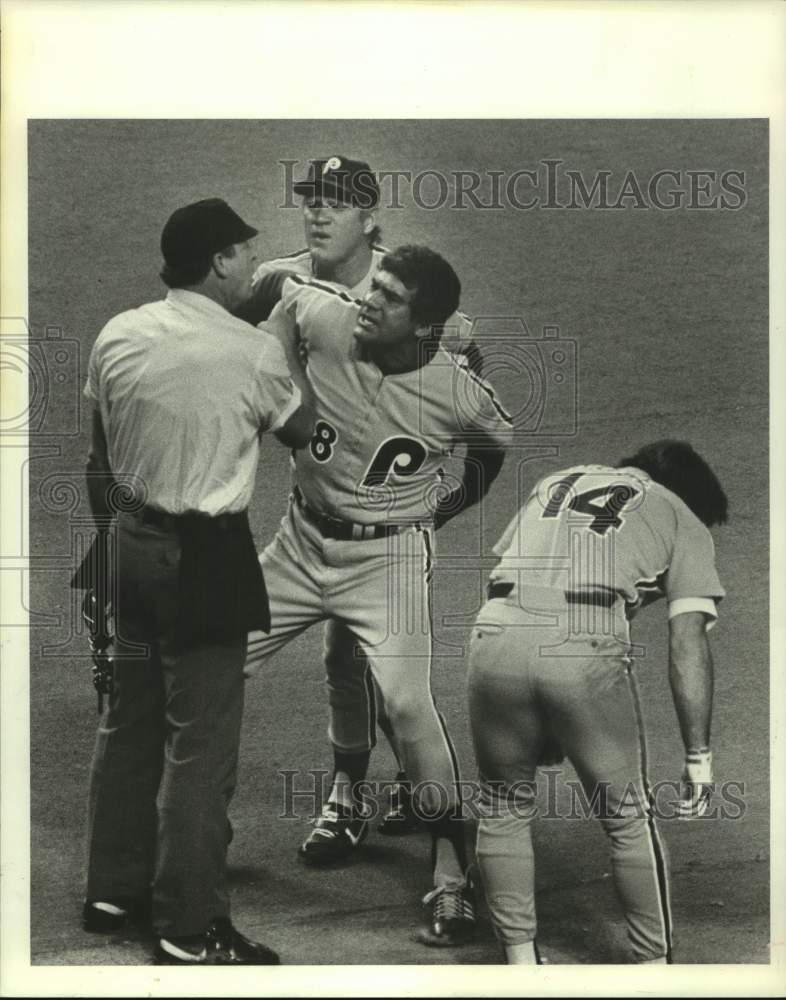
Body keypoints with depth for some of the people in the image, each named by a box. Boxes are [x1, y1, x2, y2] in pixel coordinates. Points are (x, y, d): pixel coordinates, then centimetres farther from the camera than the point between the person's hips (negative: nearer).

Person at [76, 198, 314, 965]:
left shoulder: (116, 336, 1)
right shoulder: (253, 351, -14)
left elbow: (98, 457, 9)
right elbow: (302, 432, 5)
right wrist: (285, 343, 18)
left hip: (132, 543, 7)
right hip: (205, 556, -6)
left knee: (128, 720, 18)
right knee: (200, 743, 1)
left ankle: (113, 889, 31)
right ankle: (189, 932, 8)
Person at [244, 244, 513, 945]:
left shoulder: (460, 394, -19)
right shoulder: (323, 315, -16)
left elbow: (496, 443, 5)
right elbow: (283, 287, 8)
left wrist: (452, 508, 6)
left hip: (389, 556, -4)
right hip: (304, 539, 5)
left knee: (405, 702, -19)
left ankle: (453, 875, -4)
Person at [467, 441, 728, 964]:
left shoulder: (555, 481, 34)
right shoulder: (684, 522, 21)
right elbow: (688, 642, 9)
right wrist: (699, 756, 11)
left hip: (496, 634, 3)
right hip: (586, 649, -3)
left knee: (504, 812, 20)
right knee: (629, 821, 14)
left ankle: (521, 966, 27)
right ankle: (655, 966, 23)